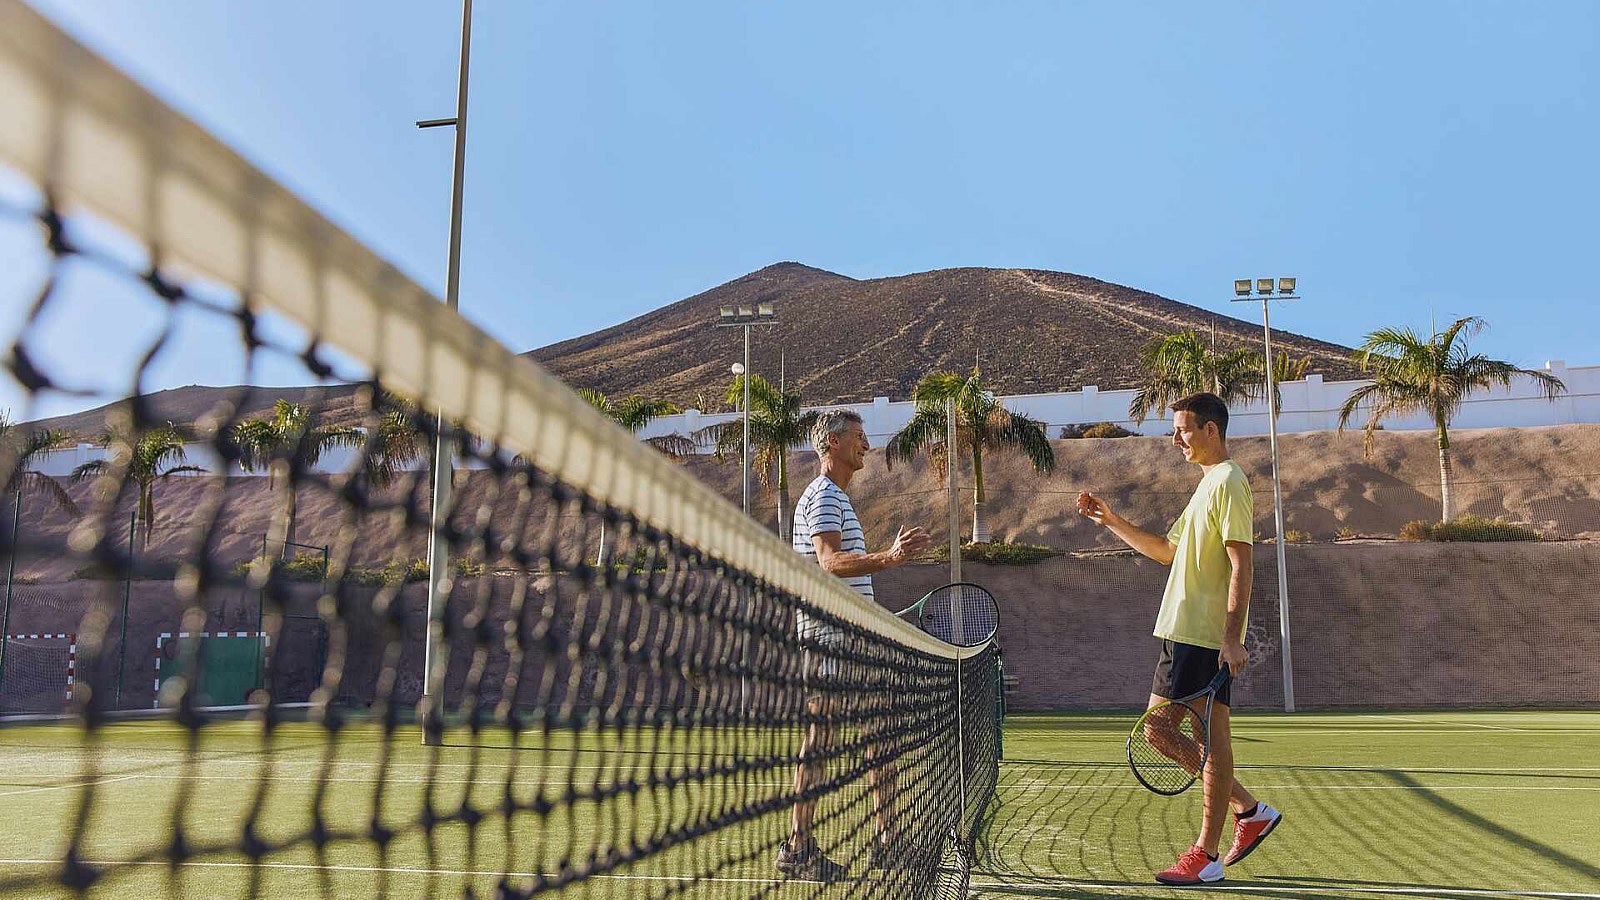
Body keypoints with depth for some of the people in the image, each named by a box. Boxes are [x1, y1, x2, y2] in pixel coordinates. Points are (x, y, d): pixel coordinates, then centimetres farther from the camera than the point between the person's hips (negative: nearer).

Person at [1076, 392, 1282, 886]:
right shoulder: (1208, 484, 20)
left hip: (1206, 636, -10)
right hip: (1182, 632, 10)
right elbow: (1167, 551, 27)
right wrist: (1111, 521, 21)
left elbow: (1241, 564, -17)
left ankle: (1206, 855, 5)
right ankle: (1251, 811, 21)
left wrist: (1232, 636, -23)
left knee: (1211, 736, -3)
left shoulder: (1229, 481, -10)